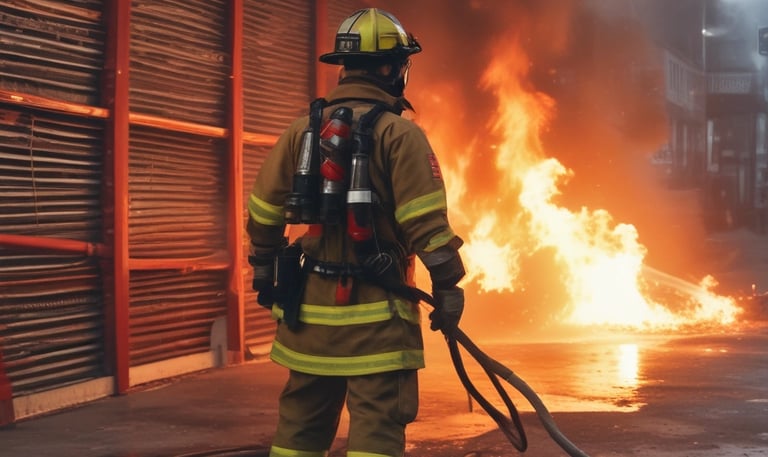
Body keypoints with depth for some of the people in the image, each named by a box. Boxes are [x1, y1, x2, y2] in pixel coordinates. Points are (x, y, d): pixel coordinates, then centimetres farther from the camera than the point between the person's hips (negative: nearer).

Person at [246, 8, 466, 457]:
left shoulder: (303, 129, 8)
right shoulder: (399, 133, -9)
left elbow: (263, 210, 12)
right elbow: (427, 222, -15)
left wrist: (265, 270, 24)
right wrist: (448, 288, -8)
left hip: (309, 303, 6)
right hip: (374, 309, -6)